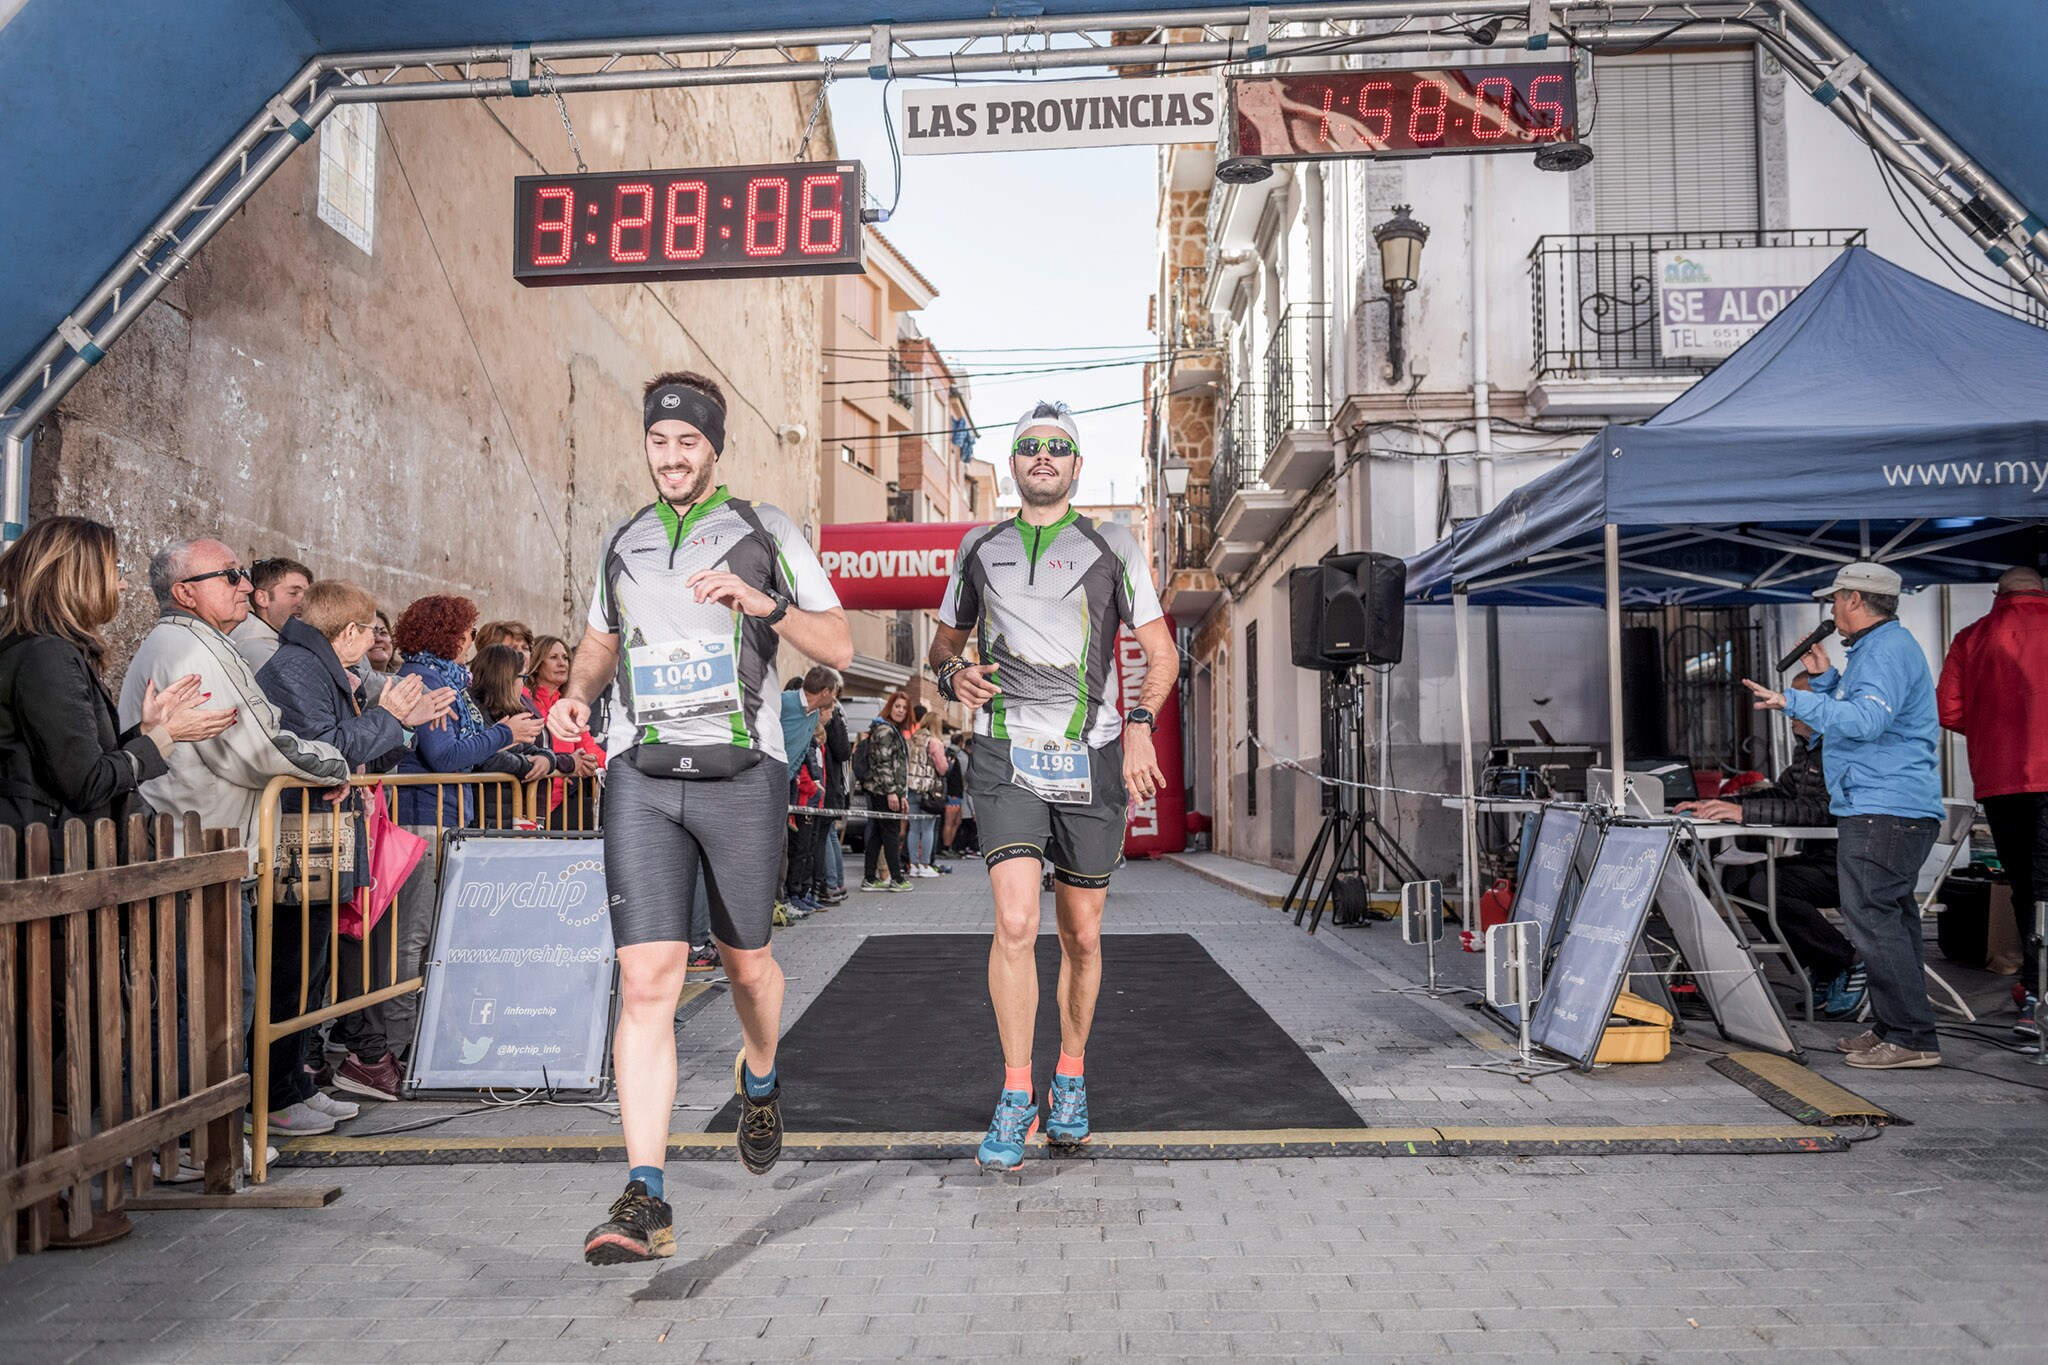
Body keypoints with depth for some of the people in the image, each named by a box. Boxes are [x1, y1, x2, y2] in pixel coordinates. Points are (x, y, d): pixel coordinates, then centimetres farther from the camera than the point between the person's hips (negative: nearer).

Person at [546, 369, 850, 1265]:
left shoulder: (766, 533, 5)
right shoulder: (621, 542, 15)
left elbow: (839, 648, 1)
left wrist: (763, 603, -16)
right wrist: (575, 695, 10)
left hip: (741, 775, -1)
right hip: (641, 778, 2)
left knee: (745, 962, 13)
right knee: (646, 981, -10)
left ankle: (760, 1082, 46)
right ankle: (644, 1199, -9)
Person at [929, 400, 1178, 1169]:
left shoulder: (1111, 548, 7)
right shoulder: (980, 548, 13)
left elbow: (1161, 652, 6)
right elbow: (944, 642, 22)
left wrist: (1139, 723, -12)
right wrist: (953, 674, -2)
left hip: (1089, 759, 0)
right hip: (1007, 757, 0)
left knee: (1082, 936, 9)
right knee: (1015, 924, -15)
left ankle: (1071, 1077, 30)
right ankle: (1016, 1097, -2)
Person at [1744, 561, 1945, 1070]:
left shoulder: (1886, 649, -13)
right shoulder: (1878, 647, 21)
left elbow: (1866, 720, -27)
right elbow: (1859, 712, 29)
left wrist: (1794, 702, -29)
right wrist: (1826, 678, 23)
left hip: (1884, 811, -11)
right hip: (1893, 811, 11)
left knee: (1872, 918, -11)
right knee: (1890, 918, 14)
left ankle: (1912, 1038, -9)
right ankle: (1897, 1029, 22)